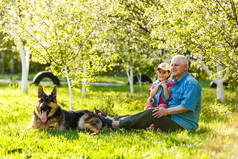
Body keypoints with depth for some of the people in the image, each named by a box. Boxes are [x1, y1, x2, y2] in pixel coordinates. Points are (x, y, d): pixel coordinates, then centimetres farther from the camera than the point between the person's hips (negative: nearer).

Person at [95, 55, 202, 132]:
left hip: (183, 124, -9)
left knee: (151, 113, -23)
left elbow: (187, 106, -22)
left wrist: (166, 111, -20)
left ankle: (115, 124, -21)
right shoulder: (175, 82, 22)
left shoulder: (191, 83, -11)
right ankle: (111, 119, -7)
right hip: (173, 118, 10)